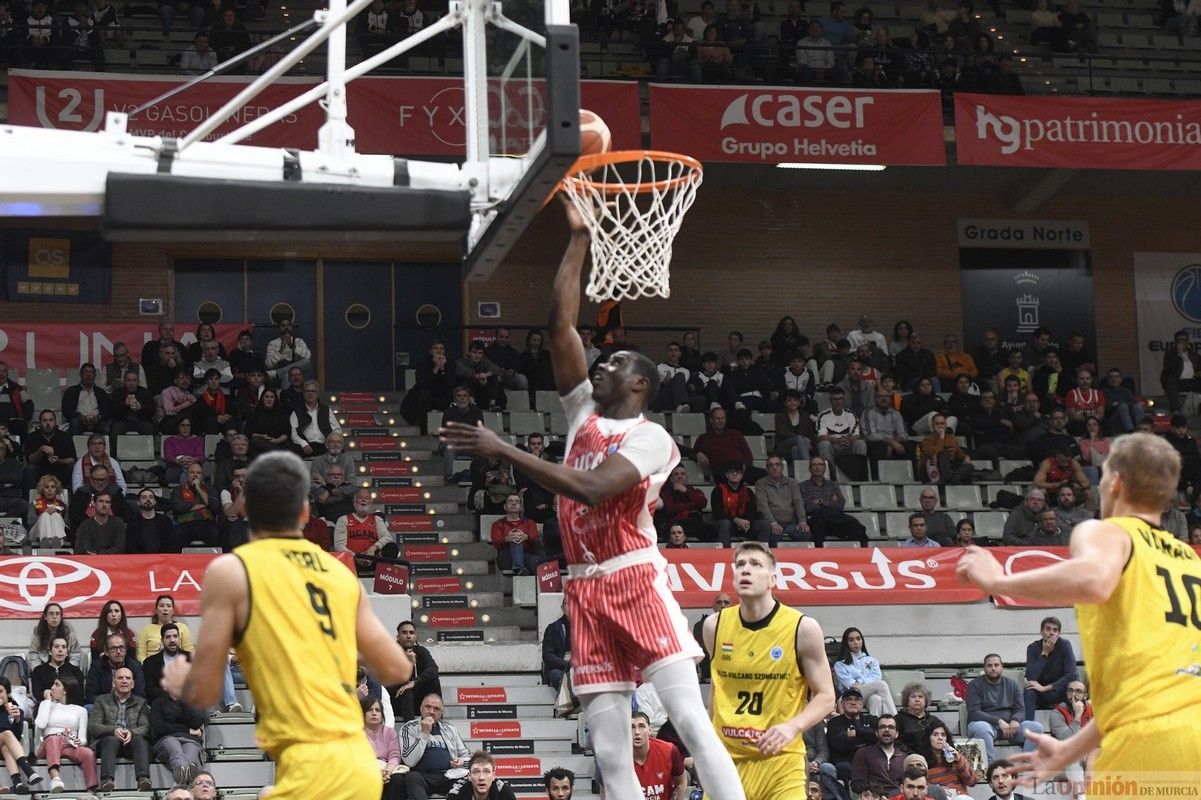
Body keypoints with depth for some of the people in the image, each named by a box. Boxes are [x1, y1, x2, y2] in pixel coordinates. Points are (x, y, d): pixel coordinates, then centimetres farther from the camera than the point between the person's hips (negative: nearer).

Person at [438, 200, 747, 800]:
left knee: (692, 723, -14)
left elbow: (591, 488, -21)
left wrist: (505, 450, -19)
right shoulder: (584, 413, 17)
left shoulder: (650, 437, -4)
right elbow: (561, 323, 10)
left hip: (635, 581, -7)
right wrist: (578, 239, 9)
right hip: (586, 591, 7)